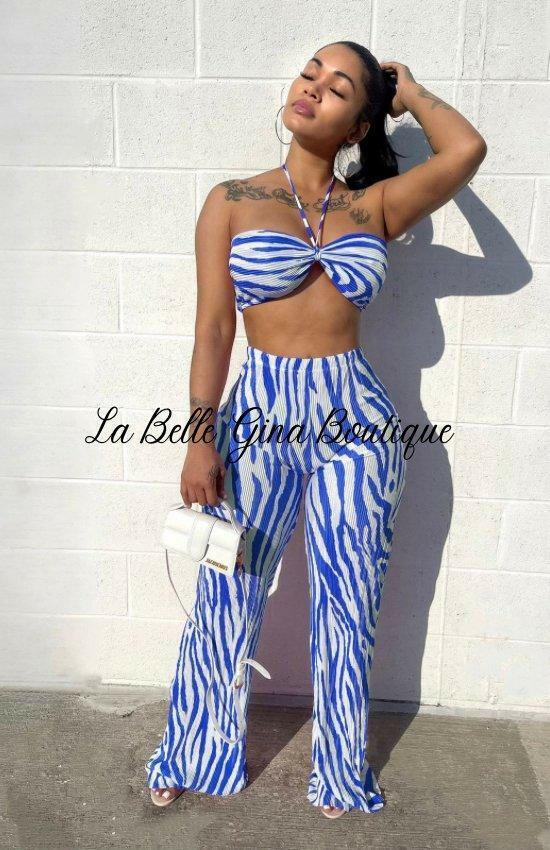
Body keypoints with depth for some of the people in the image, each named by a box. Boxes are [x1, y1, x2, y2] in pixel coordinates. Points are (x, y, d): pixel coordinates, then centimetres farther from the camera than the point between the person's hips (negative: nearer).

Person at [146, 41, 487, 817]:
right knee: (225, 602, 13)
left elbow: (468, 151, -10)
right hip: (257, 417, 0)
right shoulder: (232, 201, 1)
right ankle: (191, 757, 40)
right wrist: (200, 439, -9)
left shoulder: (375, 206, 5)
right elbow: (213, 329, -3)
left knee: (346, 608, 13)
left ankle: (341, 772, 38)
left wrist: (407, 89, 7)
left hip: (357, 423, 1)